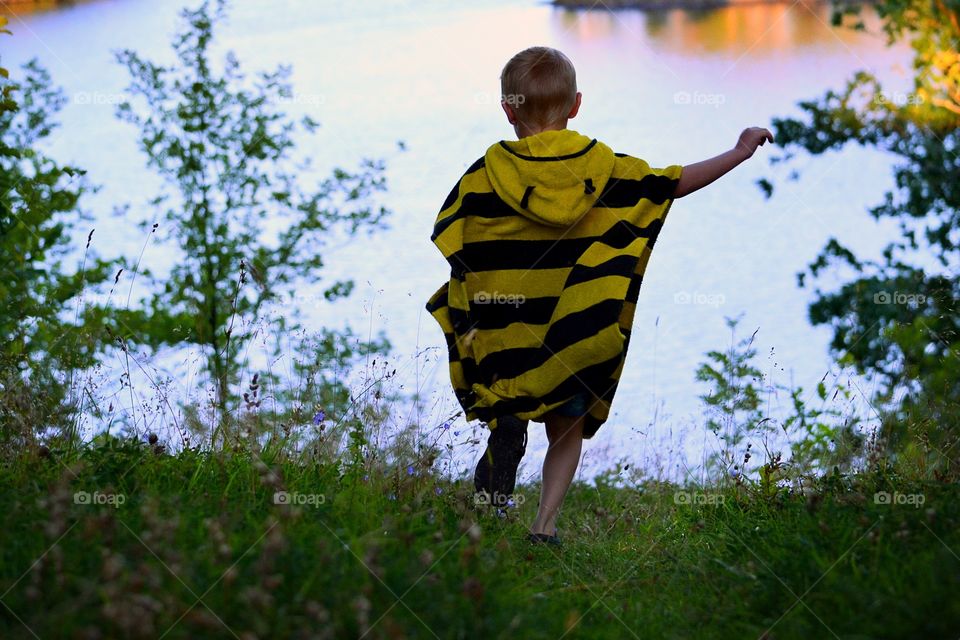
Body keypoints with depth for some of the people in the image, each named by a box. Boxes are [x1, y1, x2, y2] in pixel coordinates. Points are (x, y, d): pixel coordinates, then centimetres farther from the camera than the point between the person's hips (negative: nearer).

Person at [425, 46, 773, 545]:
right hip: (578, 334, 1)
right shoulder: (603, 166, -3)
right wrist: (739, 154, 16)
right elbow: (672, 184, 6)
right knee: (568, 429, 15)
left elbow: (445, 243, -8)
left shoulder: (485, 174, -8)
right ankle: (546, 523, 6)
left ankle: (506, 422, -10)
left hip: (503, 331, -1)